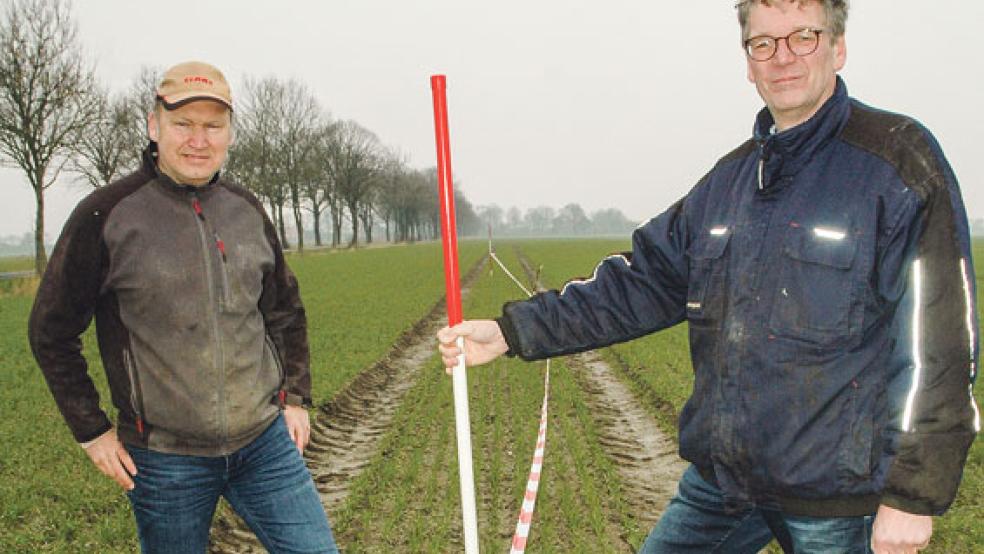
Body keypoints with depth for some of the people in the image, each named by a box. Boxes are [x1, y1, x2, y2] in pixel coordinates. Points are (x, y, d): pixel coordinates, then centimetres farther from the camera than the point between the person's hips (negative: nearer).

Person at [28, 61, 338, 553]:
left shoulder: (245, 209, 5)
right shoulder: (106, 216, -8)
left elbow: (285, 311, 17)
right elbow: (51, 332, 0)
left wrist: (296, 398, 12)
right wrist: (91, 430, 0)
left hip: (265, 441, 3)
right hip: (165, 457, -3)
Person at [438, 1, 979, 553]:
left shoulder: (899, 160, -10)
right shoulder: (731, 176, 9)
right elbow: (645, 279, 10)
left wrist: (914, 493, -15)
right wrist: (514, 331, 3)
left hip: (837, 490, -6)